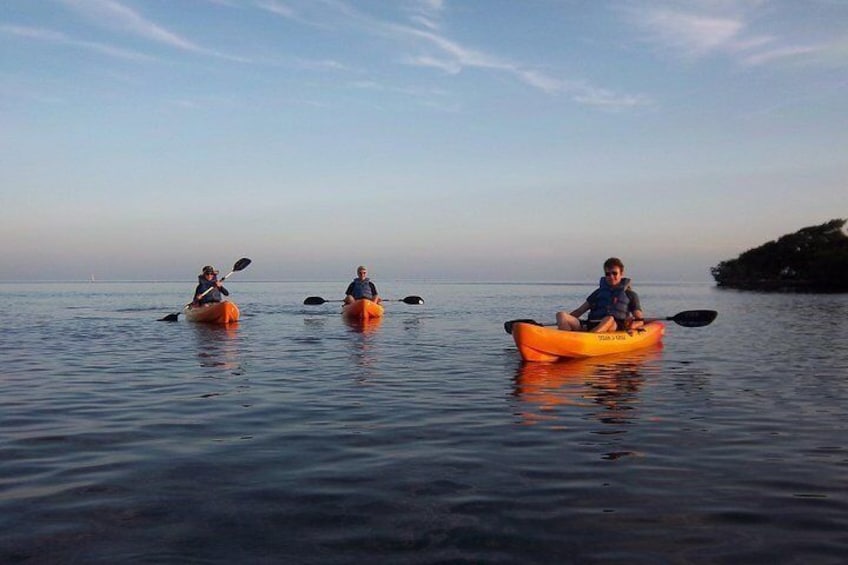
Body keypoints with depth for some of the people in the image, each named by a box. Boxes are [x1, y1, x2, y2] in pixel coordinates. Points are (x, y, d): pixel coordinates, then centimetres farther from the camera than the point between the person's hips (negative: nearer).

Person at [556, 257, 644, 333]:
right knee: (561, 315, -23)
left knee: (609, 319, -41)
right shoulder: (599, 292, 26)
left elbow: (640, 321, 11)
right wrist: (565, 319, 2)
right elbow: (579, 311, 22)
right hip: (590, 326, 3)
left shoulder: (630, 295, 19)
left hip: (613, 328, -3)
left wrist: (631, 326, -14)